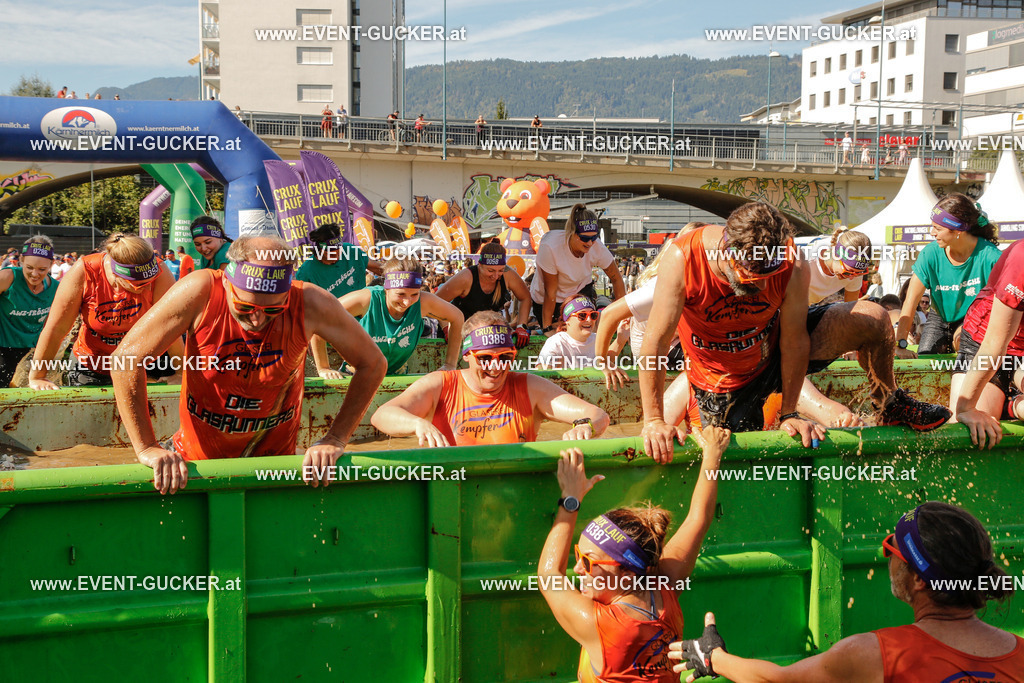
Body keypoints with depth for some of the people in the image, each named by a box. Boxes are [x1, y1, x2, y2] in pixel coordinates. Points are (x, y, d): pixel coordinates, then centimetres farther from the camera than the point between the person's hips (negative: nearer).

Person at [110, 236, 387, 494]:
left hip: (273, 459, 0)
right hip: (194, 458, 1)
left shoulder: (310, 305, -21)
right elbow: (126, 358, -17)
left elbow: (372, 363, -8)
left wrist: (335, 440, -12)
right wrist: (147, 448, -20)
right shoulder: (200, 293, -23)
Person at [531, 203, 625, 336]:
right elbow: (550, 293, -29)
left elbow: (616, 279, -12)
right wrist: (547, 328, -25)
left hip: (580, 290, 3)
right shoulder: (550, 247, -37)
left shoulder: (597, 247, -27)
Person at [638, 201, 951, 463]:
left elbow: (794, 342, -18)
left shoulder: (793, 265, -28)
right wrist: (654, 421, -30)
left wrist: (789, 413, -15)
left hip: (774, 345, 2)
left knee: (872, 319, -13)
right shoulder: (683, 259, -33)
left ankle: (892, 405, 14)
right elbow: (656, 343, -30)